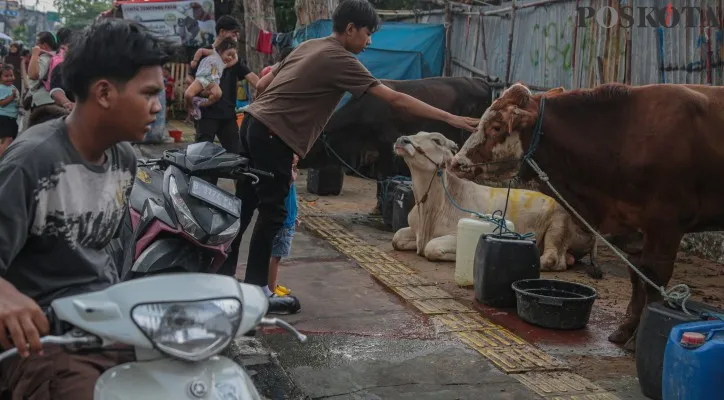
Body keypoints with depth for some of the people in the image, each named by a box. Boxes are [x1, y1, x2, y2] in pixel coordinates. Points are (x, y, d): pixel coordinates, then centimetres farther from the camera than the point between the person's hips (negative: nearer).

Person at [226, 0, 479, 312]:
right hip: (272, 136, -9)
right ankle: (255, 290, 8)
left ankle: (223, 277, 25)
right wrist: (449, 118, -13)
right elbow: (395, 99, -14)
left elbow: (262, 85, 18)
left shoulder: (308, 46, 15)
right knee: (273, 214, 0)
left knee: (244, 207, 15)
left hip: (254, 123, 9)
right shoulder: (340, 60, -11)